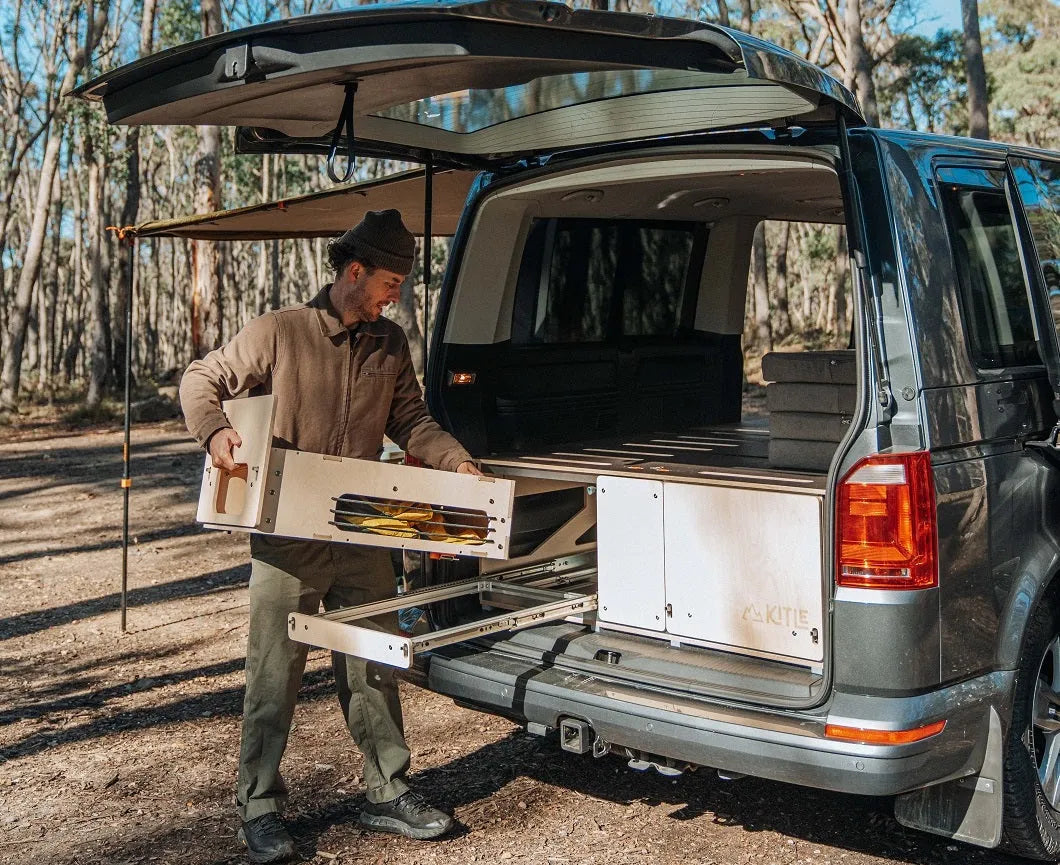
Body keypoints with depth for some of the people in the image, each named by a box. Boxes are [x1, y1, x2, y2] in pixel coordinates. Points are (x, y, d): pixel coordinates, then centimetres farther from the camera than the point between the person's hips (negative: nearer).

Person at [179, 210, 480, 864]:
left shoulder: (390, 343, 7)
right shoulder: (279, 333, -7)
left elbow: (409, 418, 13)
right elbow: (200, 380, 0)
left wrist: (455, 460, -3)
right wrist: (214, 430, -19)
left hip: (363, 537, 4)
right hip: (288, 538, -4)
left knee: (374, 667, 11)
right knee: (276, 671, 4)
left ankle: (388, 794, 24)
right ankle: (260, 807, 17)